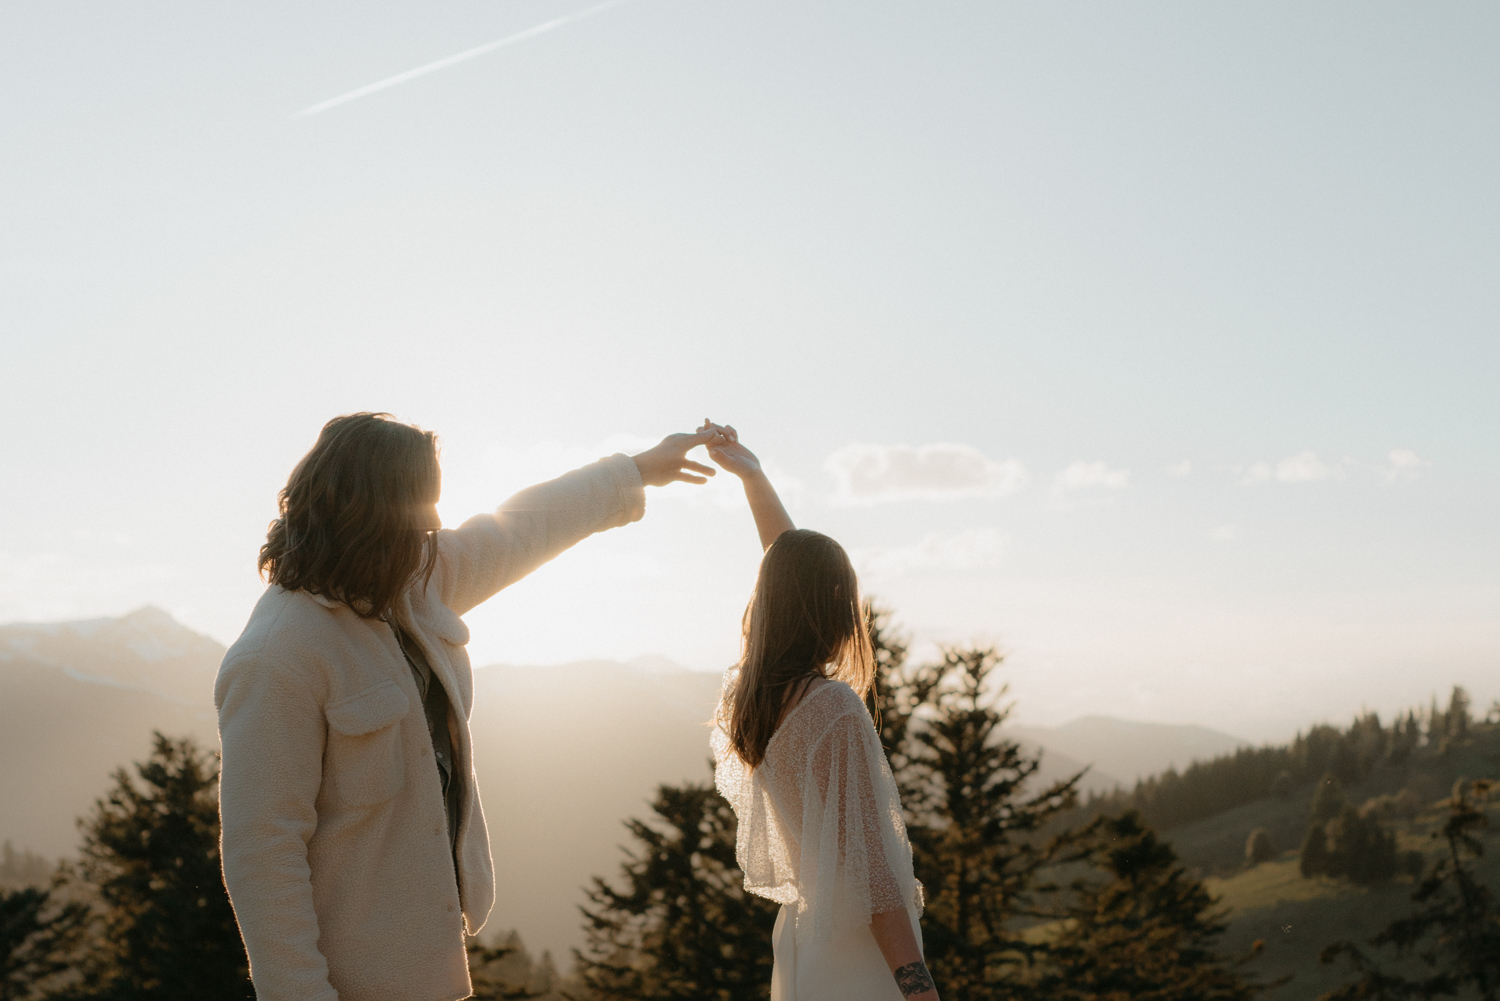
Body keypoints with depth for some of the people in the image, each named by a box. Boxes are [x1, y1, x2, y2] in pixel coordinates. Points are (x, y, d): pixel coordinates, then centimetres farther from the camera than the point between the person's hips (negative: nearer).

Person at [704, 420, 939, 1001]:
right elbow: (865, 869, -23)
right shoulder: (835, 709, -20)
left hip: (800, 935, 9)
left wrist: (752, 475, 27)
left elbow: (789, 572, 19)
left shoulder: (759, 692, 3)